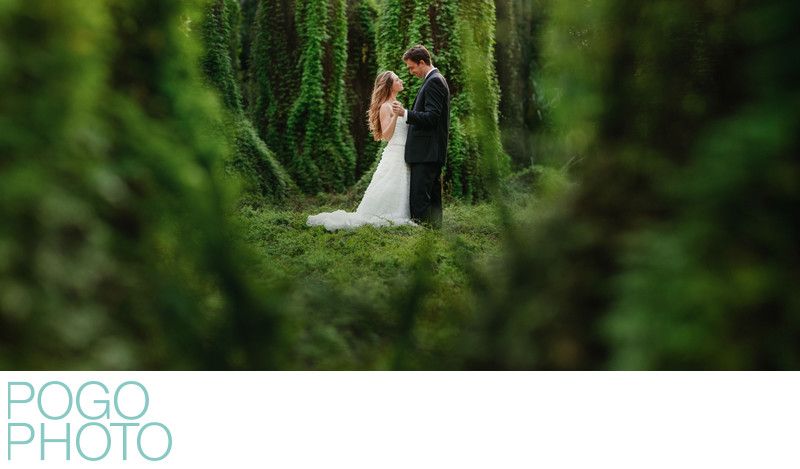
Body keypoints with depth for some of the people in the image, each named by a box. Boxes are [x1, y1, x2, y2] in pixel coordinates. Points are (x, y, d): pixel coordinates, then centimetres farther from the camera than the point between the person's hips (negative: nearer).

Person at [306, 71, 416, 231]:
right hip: (394, 156, -9)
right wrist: (395, 116, -25)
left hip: (404, 157, 9)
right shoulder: (385, 107, -8)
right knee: (388, 193, -12)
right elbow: (386, 135, -16)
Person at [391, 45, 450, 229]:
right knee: (433, 197, 13)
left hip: (426, 152, -11)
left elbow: (432, 117, -20)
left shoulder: (434, 81, -12)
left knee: (419, 197, -12)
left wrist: (405, 113, -21)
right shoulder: (436, 80, 20)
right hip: (433, 152, 11)